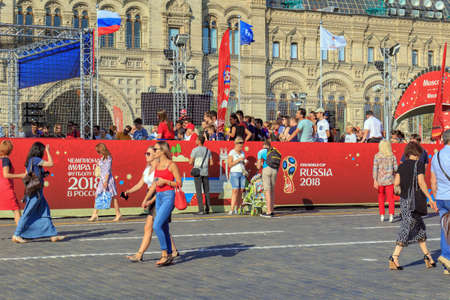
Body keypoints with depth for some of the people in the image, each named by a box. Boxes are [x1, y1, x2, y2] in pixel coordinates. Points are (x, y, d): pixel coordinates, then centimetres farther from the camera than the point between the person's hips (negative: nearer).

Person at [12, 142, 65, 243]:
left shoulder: (29, 161, 13)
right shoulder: (35, 160, -13)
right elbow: (51, 163, -11)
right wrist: (48, 151, -2)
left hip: (38, 192, 10)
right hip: (35, 191, -10)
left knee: (45, 213, 8)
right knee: (27, 214, -4)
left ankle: (53, 235, 10)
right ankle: (16, 235, 2)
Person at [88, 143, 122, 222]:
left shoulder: (108, 158, -12)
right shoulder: (102, 158, 13)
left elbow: (108, 170, -16)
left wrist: (106, 181, -19)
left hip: (108, 179, -9)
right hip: (102, 179, 9)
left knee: (112, 197, -3)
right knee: (97, 196, 4)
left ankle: (118, 214, 4)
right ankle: (95, 215, 5)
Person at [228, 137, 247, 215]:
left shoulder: (242, 153, 15)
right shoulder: (231, 152, -4)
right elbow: (230, 164, -10)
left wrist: (245, 162, -1)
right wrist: (238, 160, -17)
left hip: (242, 173, 6)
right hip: (234, 173, -6)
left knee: (241, 191, 0)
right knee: (235, 191, -15)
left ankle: (237, 210, 4)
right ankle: (231, 210, -19)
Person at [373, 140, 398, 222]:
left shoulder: (377, 156, -4)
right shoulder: (392, 156, -1)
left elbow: (375, 168, -9)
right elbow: (396, 168, 0)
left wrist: (375, 181, -10)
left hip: (380, 180, 0)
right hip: (390, 180, 0)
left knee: (381, 198, 16)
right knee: (390, 198, 0)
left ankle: (382, 215, 14)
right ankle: (391, 214, -14)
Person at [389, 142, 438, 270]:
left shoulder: (402, 166, 7)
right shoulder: (419, 164, -8)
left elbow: (396, 183, -1)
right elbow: (421, 183, -14)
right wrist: (430, 199, -11)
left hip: (404, 200, 6)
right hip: (415, 201, -6)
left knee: (420, 227, 16)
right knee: (407, 229, -4)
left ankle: (427, 256, 20)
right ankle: (394, 258, -8)